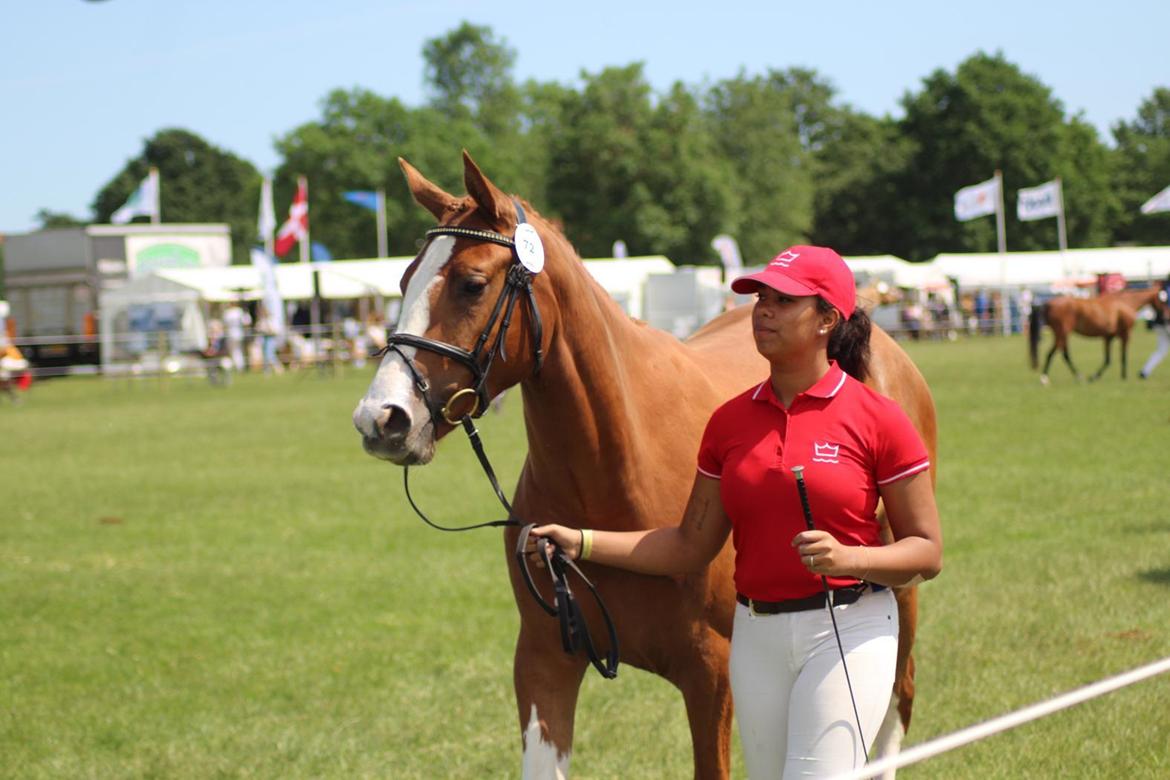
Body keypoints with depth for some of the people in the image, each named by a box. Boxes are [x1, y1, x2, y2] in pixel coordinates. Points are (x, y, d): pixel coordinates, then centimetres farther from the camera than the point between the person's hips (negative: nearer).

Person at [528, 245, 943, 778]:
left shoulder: (877, 419, -7)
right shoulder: (731, 421, 6)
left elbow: (928, 552, -5)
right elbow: (691, 547, 9)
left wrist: (849, 558, -22)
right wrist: (581, 544, 1)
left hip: (849, 633, -5)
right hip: (756, 634, 5)